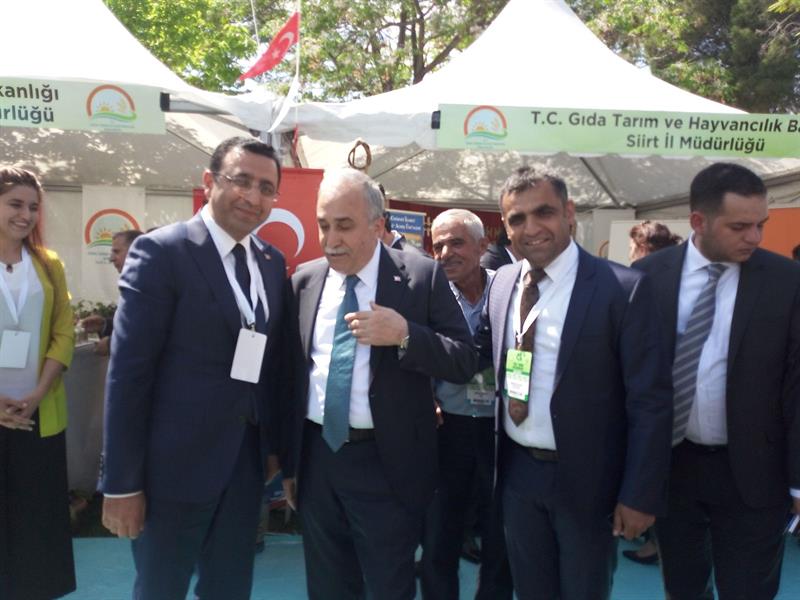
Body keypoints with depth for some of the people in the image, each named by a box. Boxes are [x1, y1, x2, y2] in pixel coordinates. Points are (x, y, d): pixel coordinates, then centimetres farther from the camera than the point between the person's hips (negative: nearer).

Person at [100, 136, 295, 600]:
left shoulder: (273, 263, 7)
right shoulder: (161, 252, -11)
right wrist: (121, 482, -13)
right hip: (176, 462, -5)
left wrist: (277, 447, 10)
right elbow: (128, 372, -14)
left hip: (247, 459, 6)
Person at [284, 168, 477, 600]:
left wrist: (405, 334, -25)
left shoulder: (422, 276, -8)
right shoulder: (303, 281, 3)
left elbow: (464, 362, -8)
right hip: (316, 459, 4)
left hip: (387, 463, -4)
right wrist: (289, 462, 10)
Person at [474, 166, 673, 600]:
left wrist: (640, 495, -13)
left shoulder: (623, 288, -16)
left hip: (586, 479, -4)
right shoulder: (502, 282, 1)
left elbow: (650, 401, -14)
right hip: (517, 471, 4)